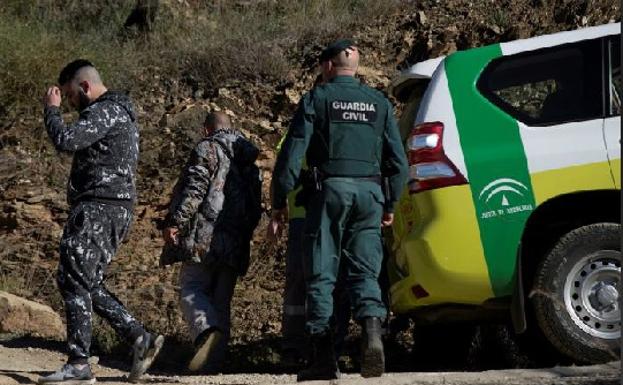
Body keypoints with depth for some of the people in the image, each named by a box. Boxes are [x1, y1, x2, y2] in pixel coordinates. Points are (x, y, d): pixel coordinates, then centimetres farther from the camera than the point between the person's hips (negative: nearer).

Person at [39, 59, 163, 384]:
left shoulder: (106, 111, -11)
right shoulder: (119, 114, 23)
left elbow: (66, 140, -23)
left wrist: (51, 108, -8)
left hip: (99, 208, -11)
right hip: (114, 210, 11)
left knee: (73, 281, -10)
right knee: (88, 285, 12)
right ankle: (140, 339, 6)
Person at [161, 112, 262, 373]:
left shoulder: (208, 149, 0)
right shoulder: (250, 160, 23)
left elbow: (194, 188, -13)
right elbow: (256, 206, 23)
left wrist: (176, 222, -15)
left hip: (205, 236, -6)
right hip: (235, 244, 6)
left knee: (192, 289, -7)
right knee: (221, 300, 8)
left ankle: (208, 331, -34)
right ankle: (215, 360, 4)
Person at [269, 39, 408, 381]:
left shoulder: (317, 99, 3)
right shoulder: (379, 103, 15)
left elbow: (292, 153, -3)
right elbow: (398, 160, 13)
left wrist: (279, 203, 2)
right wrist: (389, 204, 22)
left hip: (330, 188, -3)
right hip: (370, 192, 3)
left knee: (321, 275, 0)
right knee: (365, 272, 5)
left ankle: (323, 356, -6)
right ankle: (372, 329, -22)